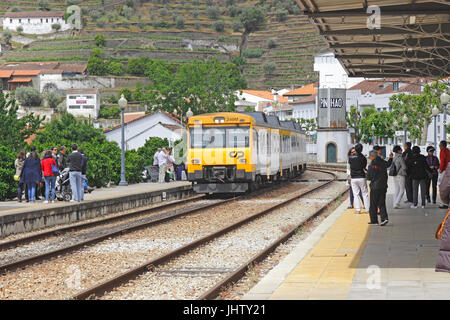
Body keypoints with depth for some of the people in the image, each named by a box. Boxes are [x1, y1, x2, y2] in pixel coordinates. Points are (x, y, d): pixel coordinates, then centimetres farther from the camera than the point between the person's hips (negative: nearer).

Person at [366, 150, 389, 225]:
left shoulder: (372, 164, -13)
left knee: (373, 205, 5)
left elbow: (369, 177, -10)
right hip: (383, 186, 6)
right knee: (382, 203, 8)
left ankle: (374, 220, 9)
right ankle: (384, 218, -6)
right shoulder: (383, 163, 6)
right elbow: (386, 175, 11)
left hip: (375, 187, -6)